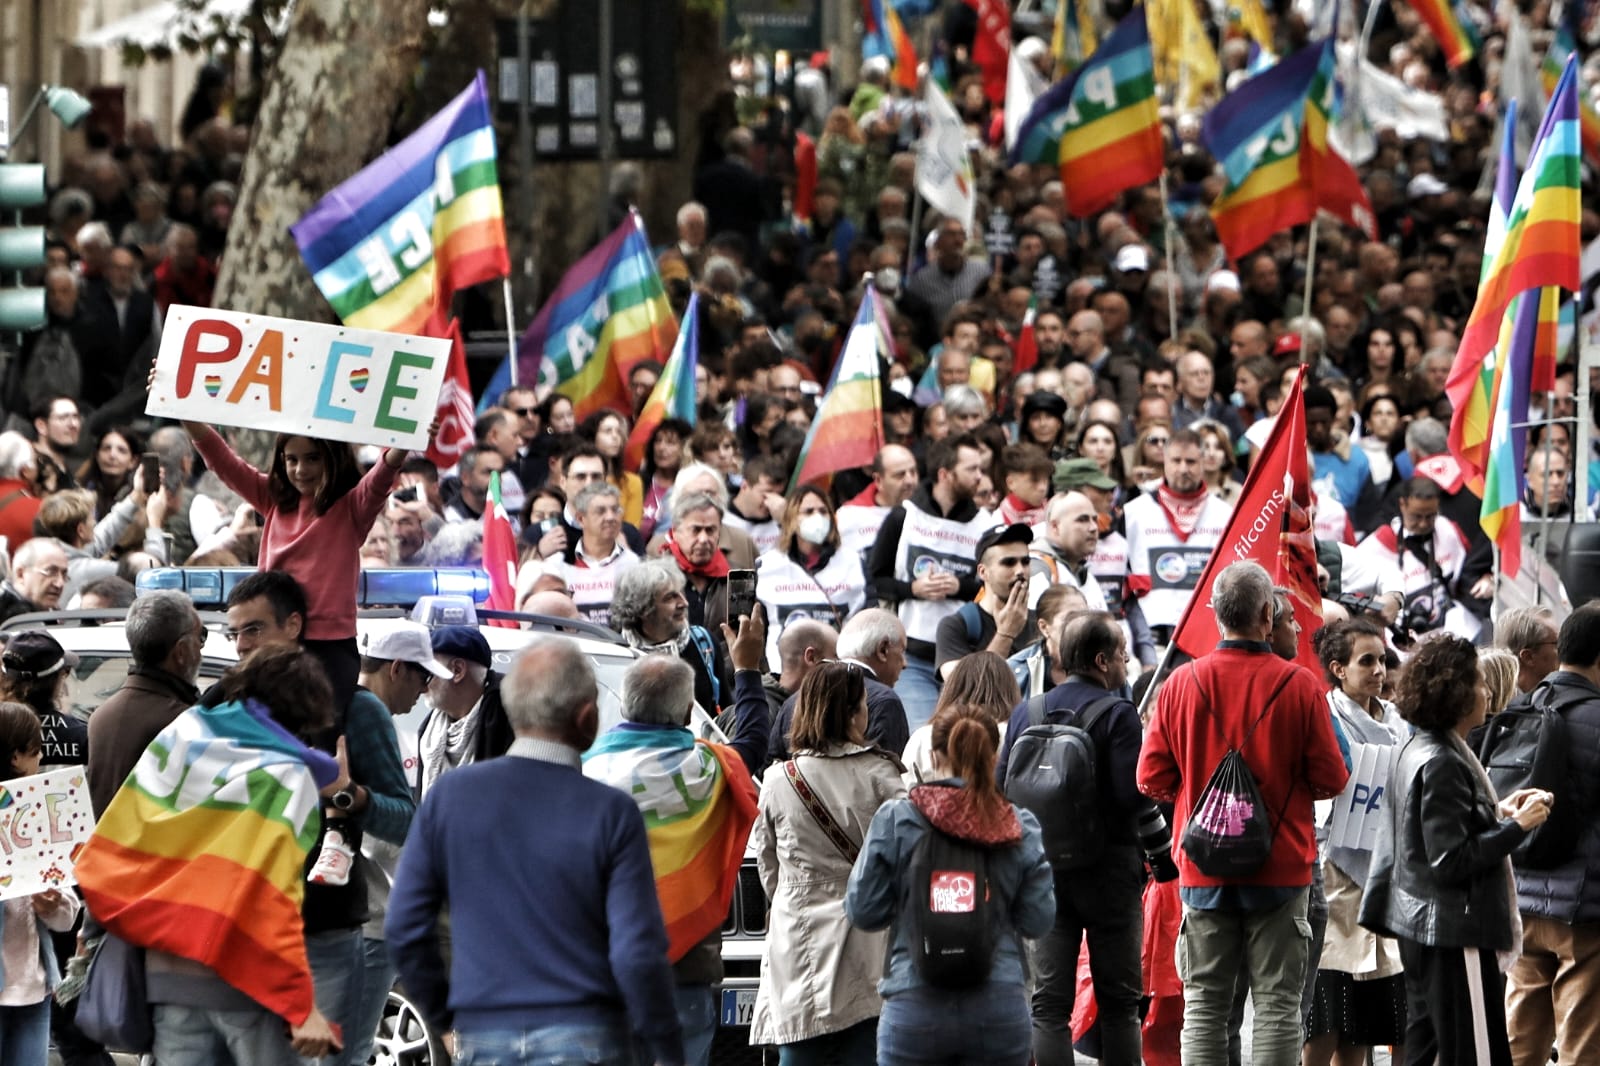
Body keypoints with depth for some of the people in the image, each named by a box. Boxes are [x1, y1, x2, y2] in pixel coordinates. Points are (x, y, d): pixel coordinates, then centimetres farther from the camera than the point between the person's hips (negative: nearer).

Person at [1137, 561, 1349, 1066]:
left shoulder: (1183, 683, -4)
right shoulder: (1299, 685, -10)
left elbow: (1152, 778, 0)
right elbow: (1331, 778, -5)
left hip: (1204, 869, 2)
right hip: (1281, 870, -2)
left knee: (1204, 1003, 7)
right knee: (1277, 1002, 2)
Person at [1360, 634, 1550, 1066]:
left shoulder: (1416, 750, 11)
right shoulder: (1441, 764, -19)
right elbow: (1452, 860, -21)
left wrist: (1497, 811, 11)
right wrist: (1517, 826, -15)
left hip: (1418, 925, 11)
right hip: (1453, 931, -11)